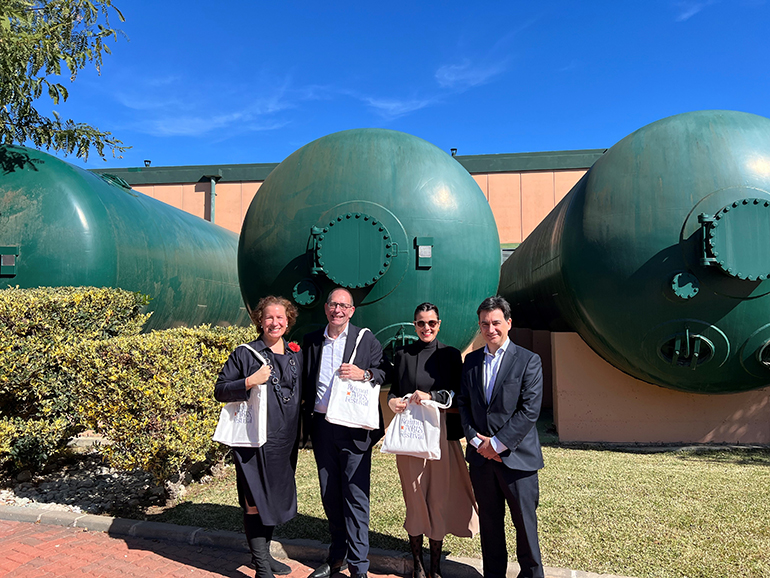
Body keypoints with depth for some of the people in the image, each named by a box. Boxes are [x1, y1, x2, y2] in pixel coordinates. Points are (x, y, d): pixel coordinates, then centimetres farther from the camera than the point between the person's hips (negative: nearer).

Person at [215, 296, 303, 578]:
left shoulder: (295, 354, 10)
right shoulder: (245, 354, -4)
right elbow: (220, 391, -6)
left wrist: (297, 432, 11)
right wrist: (249, 382, -20)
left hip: (285, 440, 5)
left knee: (276, 497, 16)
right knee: (255, 501, 1)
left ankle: (264, 554, 33)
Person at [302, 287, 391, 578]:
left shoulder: (366, 340, -1)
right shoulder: (311, 340, 9)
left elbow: (386, 372, -1)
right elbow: (305, 382, 14)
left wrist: (364, 374, -20)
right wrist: (307, 419, 4)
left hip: (354, 428, -4)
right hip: (321, 426, 4)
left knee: (355, 497, -1)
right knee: (329, 496, 15)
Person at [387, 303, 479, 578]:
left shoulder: (450, 355, 5)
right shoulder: (402, 354, 9)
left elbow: (458, 393, 0)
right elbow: (394, 390, 11)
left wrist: (432, 396, -16)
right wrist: (392, 401, -11)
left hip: (440, 433, -1)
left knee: (440, 498, 3)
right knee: (414, 499, 4)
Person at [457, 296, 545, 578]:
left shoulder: (529, 361, -5)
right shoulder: (471, 361, 8)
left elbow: (529, 410, -12)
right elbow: (463, 404, 8)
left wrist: (497, 443, -14)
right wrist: (476, 440, -6)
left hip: (516, 456, -3)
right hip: (481, 457, 4)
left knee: (525, 522, 8)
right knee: (489, 522, 15)